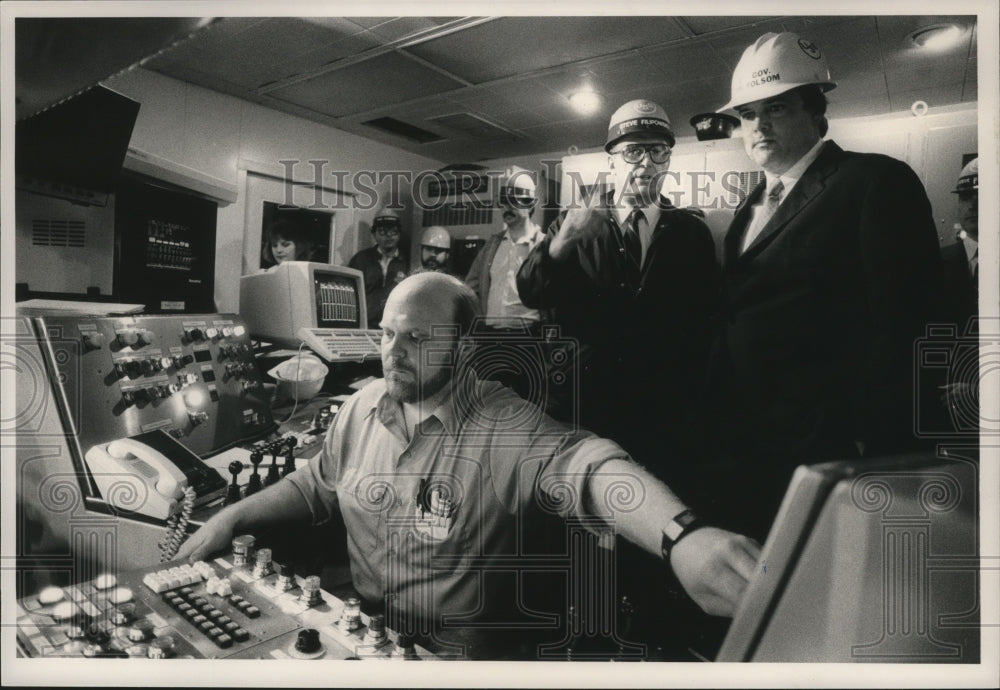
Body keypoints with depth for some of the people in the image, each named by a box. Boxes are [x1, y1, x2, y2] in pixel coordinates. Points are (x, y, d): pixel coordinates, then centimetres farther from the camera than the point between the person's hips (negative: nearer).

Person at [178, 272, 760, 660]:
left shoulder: (508, 427, -19)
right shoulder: (363, 405, 2)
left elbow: (586, 465, -37)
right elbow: (317, 485, 15)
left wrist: (681, 536, -55)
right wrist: (233, 517, 4)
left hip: (452, 644, -5)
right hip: (353, 620, 5)